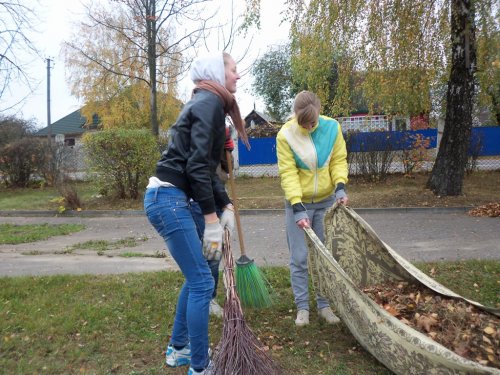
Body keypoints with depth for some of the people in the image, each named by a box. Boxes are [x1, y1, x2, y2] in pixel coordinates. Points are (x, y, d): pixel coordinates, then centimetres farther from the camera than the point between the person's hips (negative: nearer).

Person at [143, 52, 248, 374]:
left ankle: (178, 349, 34)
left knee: (196, 277, 18)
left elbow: (206, 167, 19)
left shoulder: (207, 103, 19)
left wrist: (226, 206, 13)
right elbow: (197, 166, -20)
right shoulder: (209, 102, -12)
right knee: (202, 282, -4)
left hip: (171, 198, 10)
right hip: (169, 199, -10)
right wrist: (212, 221, -19)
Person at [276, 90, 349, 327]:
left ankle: (324, 305, 22)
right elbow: (288, 173, -17)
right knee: (299, 258, 2)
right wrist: (297, 207, -25)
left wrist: (340, 186, -17)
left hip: (327, 201, 2)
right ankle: (302, 307, 16)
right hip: (299, 203, -2)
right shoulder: (285, 135, -15)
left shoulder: (332, 127, -8)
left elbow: (339, 160, 0)